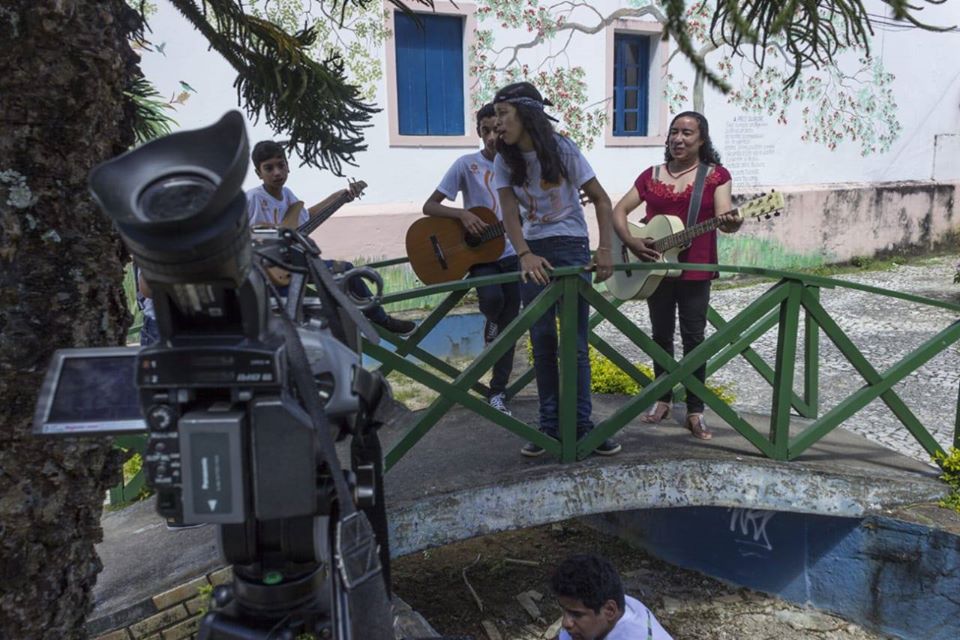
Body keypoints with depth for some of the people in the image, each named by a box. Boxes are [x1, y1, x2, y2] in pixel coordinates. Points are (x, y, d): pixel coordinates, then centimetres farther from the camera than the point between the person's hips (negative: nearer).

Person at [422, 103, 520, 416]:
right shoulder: (467, 164, -6)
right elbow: (429, 206, -8)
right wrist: (462, 214, -24)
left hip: (511, 253, 3)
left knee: (509, 325, 3)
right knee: (492, 297, -32)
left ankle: (497, 392, 15)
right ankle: (491, 322, 6)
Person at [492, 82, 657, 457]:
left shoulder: (561, 150, -9)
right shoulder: (505, 160, 0)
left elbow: (601, 200, -6)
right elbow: (509, 212, -10)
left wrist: (605, 249, -16)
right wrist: (525, 254, -26)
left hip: (570, 247, -3)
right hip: (532, 251, 3)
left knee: (574, 342, -4)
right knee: (542, 341, 4)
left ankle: (581, 424, 6)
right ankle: (549, 425, 11)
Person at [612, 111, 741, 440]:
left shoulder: (716, 174, -1)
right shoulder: (652, 175, 7)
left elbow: (724, 217, -13)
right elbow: (619, 210, 7)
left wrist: (731, 223, -37)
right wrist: (629, 241, -11)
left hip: (695, 269, -3)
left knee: (693, 337, 0)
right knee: (661, 334, 12)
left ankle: (695, 410, 7)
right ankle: (662, 399, 26)